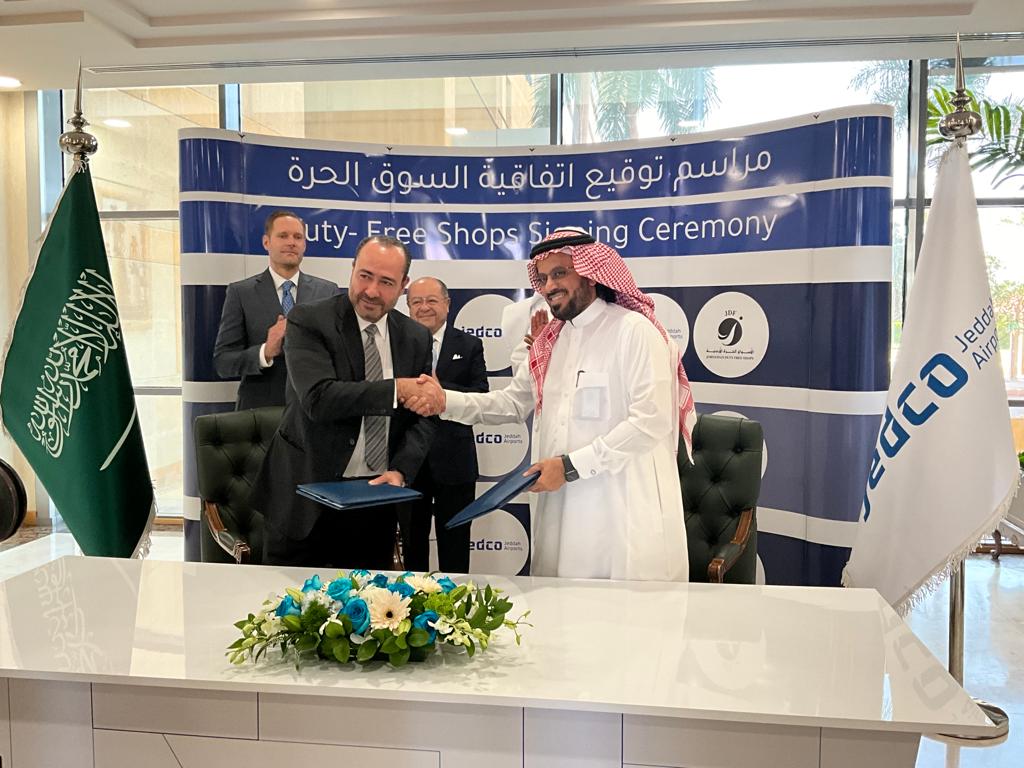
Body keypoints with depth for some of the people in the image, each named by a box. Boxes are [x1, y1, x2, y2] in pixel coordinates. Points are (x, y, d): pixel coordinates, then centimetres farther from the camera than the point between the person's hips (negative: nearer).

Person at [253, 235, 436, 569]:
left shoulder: (417, 338, 4)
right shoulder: (308, 321, -9)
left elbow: (423, 417, 4)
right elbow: (318, 398, -24)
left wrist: (400, 470, -13)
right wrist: (396, 389, -26)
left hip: (377, 495, 3)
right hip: (306, 493, -3)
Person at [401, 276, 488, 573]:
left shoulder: (469, 345, 2)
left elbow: (481, 396, -9)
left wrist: (441, 389, -21)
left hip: (453, 461, -1)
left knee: (454, 546, 9)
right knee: (412, 540, 16)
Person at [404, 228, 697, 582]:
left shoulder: (634, 330, -10)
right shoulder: (550, 341, 14)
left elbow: (651, 421, -18)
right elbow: (512, 402, 14)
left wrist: (571, 466, -18)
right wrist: (445, 401, 0)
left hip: (625, 514, -6)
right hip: (563, 510, 7)